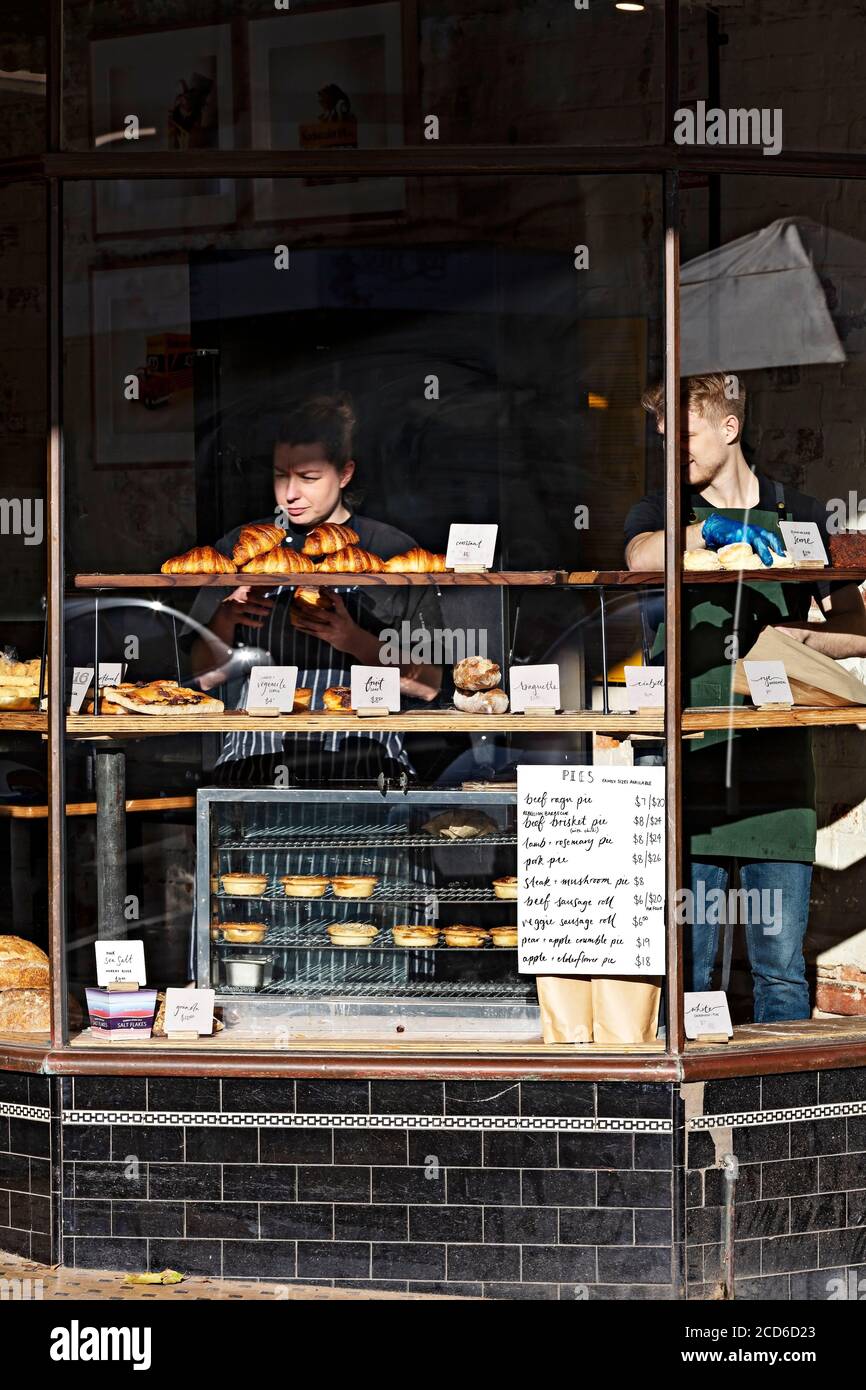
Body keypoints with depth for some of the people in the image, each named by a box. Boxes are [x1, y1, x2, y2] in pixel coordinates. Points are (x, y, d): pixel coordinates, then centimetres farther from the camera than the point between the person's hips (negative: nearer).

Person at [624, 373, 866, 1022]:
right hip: (690, 767, 0)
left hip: (776, 767, 0)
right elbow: (642, 556, -14)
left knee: (781, 964, 2)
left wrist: (784, 637, -6)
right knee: (685, 962, 1)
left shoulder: (799, 516, 12)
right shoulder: (662, 513, 11)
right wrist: (713, 530, -28)